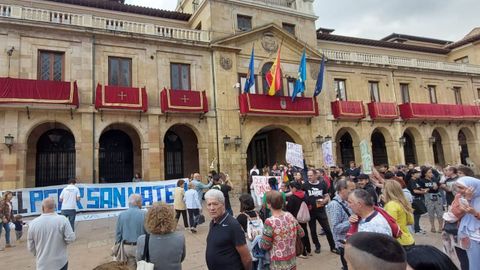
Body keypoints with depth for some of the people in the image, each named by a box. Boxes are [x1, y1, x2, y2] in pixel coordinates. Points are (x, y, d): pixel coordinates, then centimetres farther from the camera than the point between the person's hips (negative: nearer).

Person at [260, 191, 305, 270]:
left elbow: (265, 245, -16)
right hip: (292, 262, 5)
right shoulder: (290, 216, -6)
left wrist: (262, 238, 4)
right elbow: (301, 233, 6)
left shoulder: (270, 222, -23)